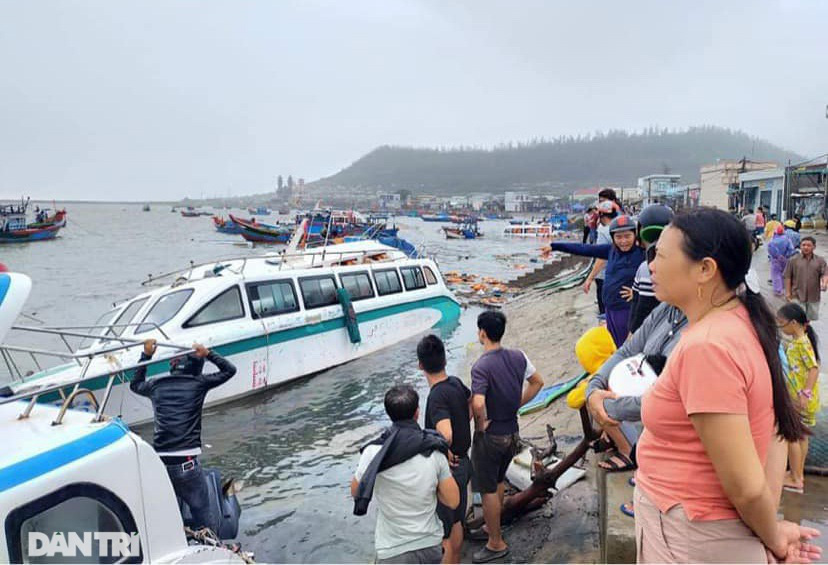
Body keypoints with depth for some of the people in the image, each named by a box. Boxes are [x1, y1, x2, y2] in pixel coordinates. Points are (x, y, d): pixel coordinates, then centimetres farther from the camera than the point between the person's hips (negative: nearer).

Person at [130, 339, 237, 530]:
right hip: (187, 462, -4)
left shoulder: (156, 386, 11)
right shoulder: (198, 383, 3)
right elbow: (229, 370, 17)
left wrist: (146, 355, 37)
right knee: (202, 514, 5)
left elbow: (135, 384, 36)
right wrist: (208, 354, 19)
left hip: (159, 462, 4)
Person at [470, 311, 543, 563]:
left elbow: (478, 403, -37)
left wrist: (482, 424, -18)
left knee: (488, 490, 10)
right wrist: (516, 406, 9)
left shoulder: (481, 366, -25)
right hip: (512, 432, 7)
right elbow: (537, 383, 8)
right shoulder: (518, 356, -5)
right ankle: (493, 525, 44)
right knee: (498, 481, 26)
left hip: (489, 436, -7)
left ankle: (496, 544, 22)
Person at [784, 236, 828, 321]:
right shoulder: (793, 260, -1)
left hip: (814, 295, 2)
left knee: (812, 317, 14)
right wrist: (788, 292, -5)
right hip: (798, 295, -2)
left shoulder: (820, 261, 3)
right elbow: (788, 277, 0)